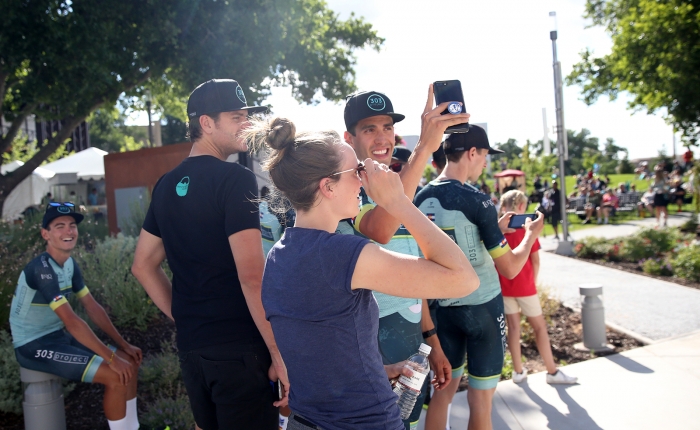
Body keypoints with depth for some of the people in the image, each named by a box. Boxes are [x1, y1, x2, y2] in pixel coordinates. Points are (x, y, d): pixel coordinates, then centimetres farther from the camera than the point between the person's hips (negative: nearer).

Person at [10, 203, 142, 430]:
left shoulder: (70, 264, 4)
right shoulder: (42, 268, -24)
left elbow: (92, 307, 6)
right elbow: (71, 320, -28)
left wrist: (123, 345, 1)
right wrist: (111, 357, -27)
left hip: (59, 336, 9)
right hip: (34, 345, -9)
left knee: (130, 361, 4)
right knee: (115, 376, -20)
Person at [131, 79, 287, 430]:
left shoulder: (167, 185, 9)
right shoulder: (235, 179, -14)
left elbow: (143, 266, 15)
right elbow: (252, 276, -21)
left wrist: (185, 318, 15)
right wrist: (279, 352, -16)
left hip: (190, 346, 8)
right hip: (240, 347, -8)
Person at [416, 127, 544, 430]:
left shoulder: (421, 198, 1)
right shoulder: (476, 200, -17)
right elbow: (510, 268, -14)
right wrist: (531, 234, 3)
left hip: (443, 307, 6)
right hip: (483, 306, -5)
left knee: (443, 389, 17)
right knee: (480, 398, 8)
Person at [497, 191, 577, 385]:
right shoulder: (526, 228, -11)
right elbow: (535, 261, -7)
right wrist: (533, 281, 6)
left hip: (503, 285, 4)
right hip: (524, 285, -4)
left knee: (513, 326, 11)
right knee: (539, 326, 7)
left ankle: (518, 371, 17)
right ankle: (552, 371, 15)